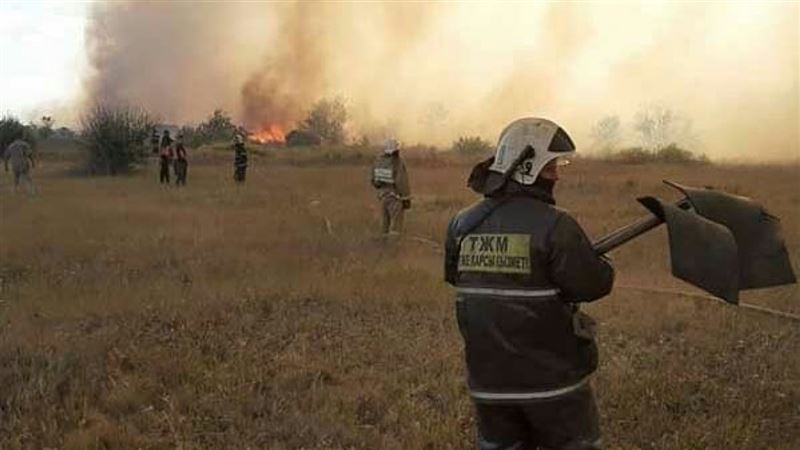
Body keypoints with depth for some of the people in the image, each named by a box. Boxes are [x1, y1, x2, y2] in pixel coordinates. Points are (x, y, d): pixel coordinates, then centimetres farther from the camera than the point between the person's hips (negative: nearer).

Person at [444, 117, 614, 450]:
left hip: (489, 380, 5)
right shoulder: (554, 226, -16)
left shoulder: (463, 224, 2)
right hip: (551, 378, -5)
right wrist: (597, 264, 6)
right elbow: (593, 284, -15)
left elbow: (454, 276, 17)